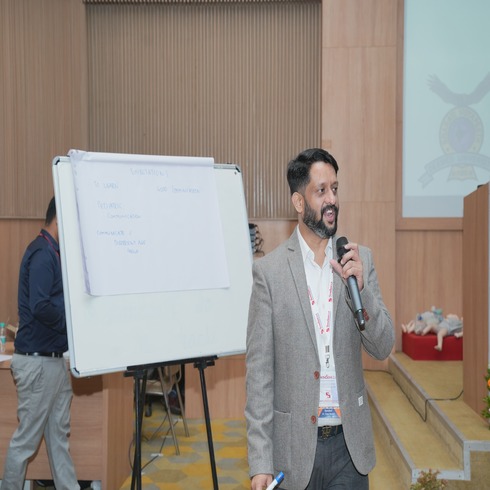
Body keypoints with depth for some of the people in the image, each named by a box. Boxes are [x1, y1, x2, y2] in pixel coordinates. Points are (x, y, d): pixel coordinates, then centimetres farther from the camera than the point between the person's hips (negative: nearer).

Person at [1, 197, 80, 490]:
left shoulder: (52, 252, 11)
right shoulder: (42, 253, -18)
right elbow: (40, 307, -28)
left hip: (54, 359, 9)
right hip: (38, 360, -9)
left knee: (59, 433, 13)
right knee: (27, 437, 4)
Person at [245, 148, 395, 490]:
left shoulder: (360, 259, 0)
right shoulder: (269, 270, -9)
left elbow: (383, 348, -1)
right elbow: (259, 370, -7)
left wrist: (361, 288, -18)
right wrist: (260, 462, -8)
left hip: (350, 440, 2)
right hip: (294, 445, -2)